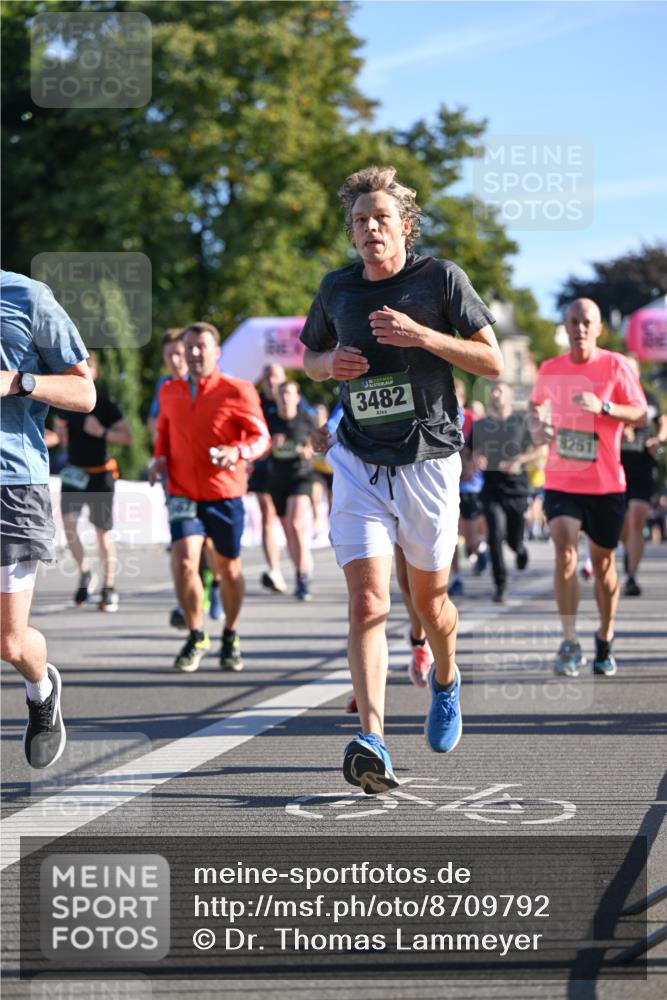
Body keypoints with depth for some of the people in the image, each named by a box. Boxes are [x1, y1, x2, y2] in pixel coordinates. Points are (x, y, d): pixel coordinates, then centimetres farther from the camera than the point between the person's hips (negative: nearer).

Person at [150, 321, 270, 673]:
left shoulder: (237, 392, -6)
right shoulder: (169, 392, 7)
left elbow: (261, 437, -5)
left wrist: (238, 452, -26)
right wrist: (160, 457, 3)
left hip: (224, 494, -2)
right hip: (183, 493, 2)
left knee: (228, 567, 10)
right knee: (183, 561, -16)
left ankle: (231, 636, 31)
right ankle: (196, 636, 1)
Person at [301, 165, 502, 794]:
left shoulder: (441, 278, -3)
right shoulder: (337, 289, 6)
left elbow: (493, 362, -3)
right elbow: (311, 359, 22)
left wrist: (421, 336, -17)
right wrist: (332, 362, -3)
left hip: (428, 463, -1)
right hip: (358, 465, 1)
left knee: (428, 601, 13)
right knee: (368, 603, -15)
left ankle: (445, 680, 47)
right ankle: (372, 743, -24)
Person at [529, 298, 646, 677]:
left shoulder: (615, 365, -5)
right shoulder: (550, 370, 5)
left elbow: (640, 413, -9)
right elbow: (537, 405, 23)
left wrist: (603, 407, -25)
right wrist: (537, 426, 1)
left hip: (606, 482, -1)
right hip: (561, 481, 1)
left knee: (603, 559, 9)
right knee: (565, 549, -18)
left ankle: (606, 639, 27)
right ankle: (571, 642, -17)